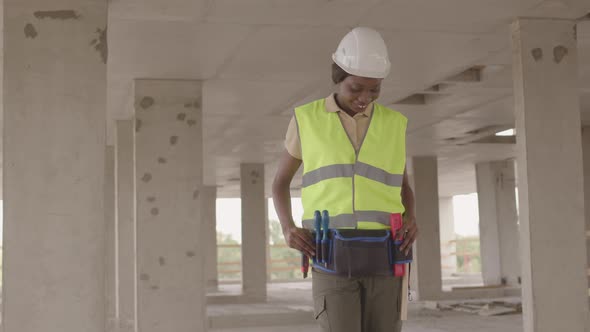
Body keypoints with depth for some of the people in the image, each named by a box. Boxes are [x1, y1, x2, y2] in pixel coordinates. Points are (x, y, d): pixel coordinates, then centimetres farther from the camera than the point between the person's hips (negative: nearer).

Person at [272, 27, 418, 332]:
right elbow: (280, 182, 14)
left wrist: (411, 220, -4)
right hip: (333, 259, -2)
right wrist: (288, 229, -6)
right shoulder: (307, 120, 4)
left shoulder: (392, 124, 9)